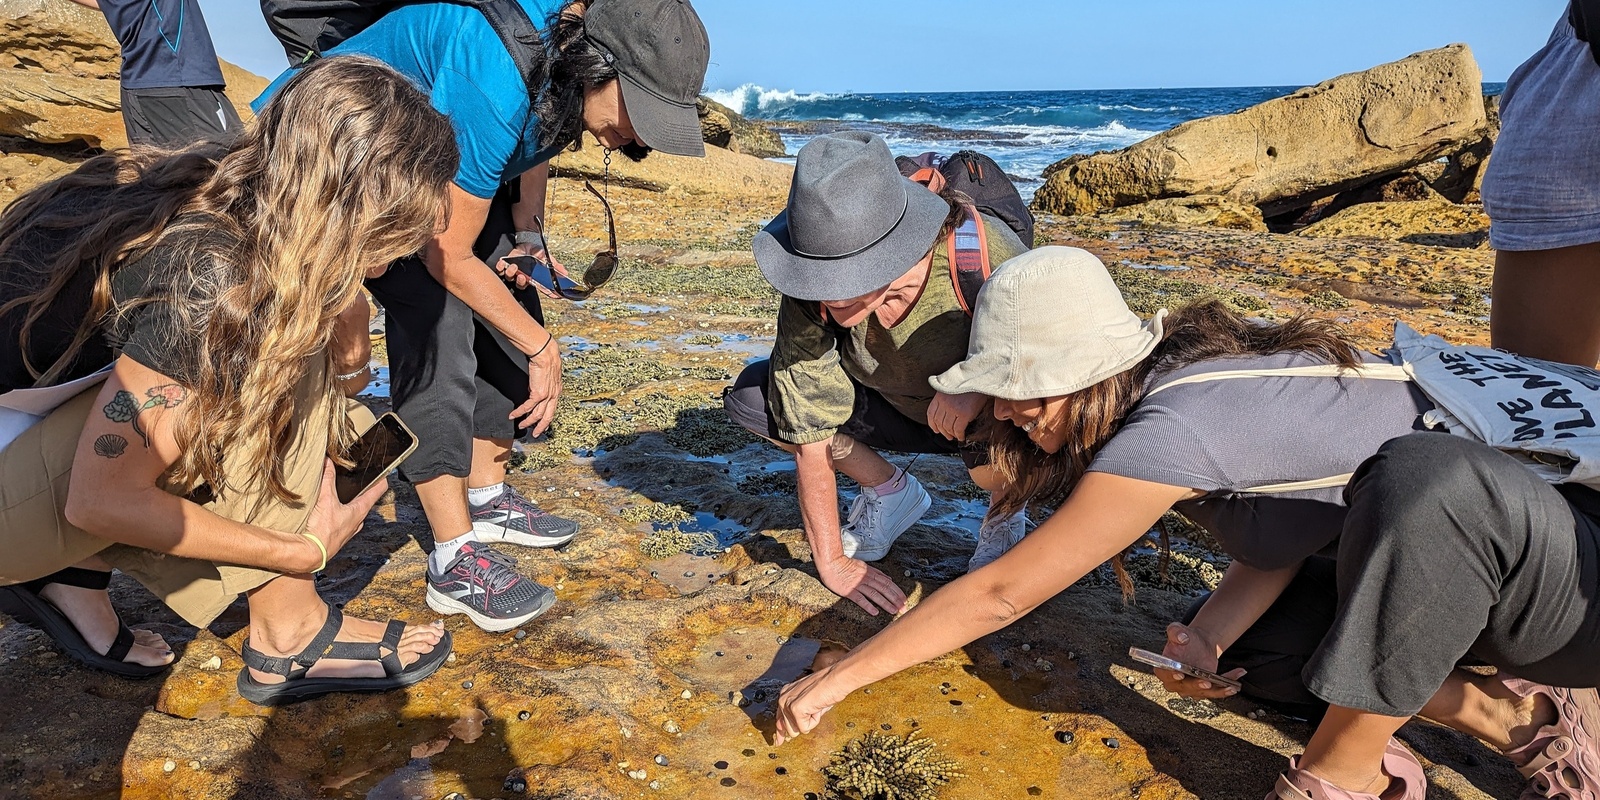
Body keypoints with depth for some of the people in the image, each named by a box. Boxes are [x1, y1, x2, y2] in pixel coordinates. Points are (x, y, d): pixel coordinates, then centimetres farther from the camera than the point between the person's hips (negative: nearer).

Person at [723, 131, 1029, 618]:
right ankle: (888, 490, 7)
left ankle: (1005, 514, 0)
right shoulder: (814, 293, -29)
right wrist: (831, 561, -17)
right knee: (749, 397, -15)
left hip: (988, 413, -3)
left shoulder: (989, 259, -38)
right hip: (896, 408, 3)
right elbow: (809, 431, -22)